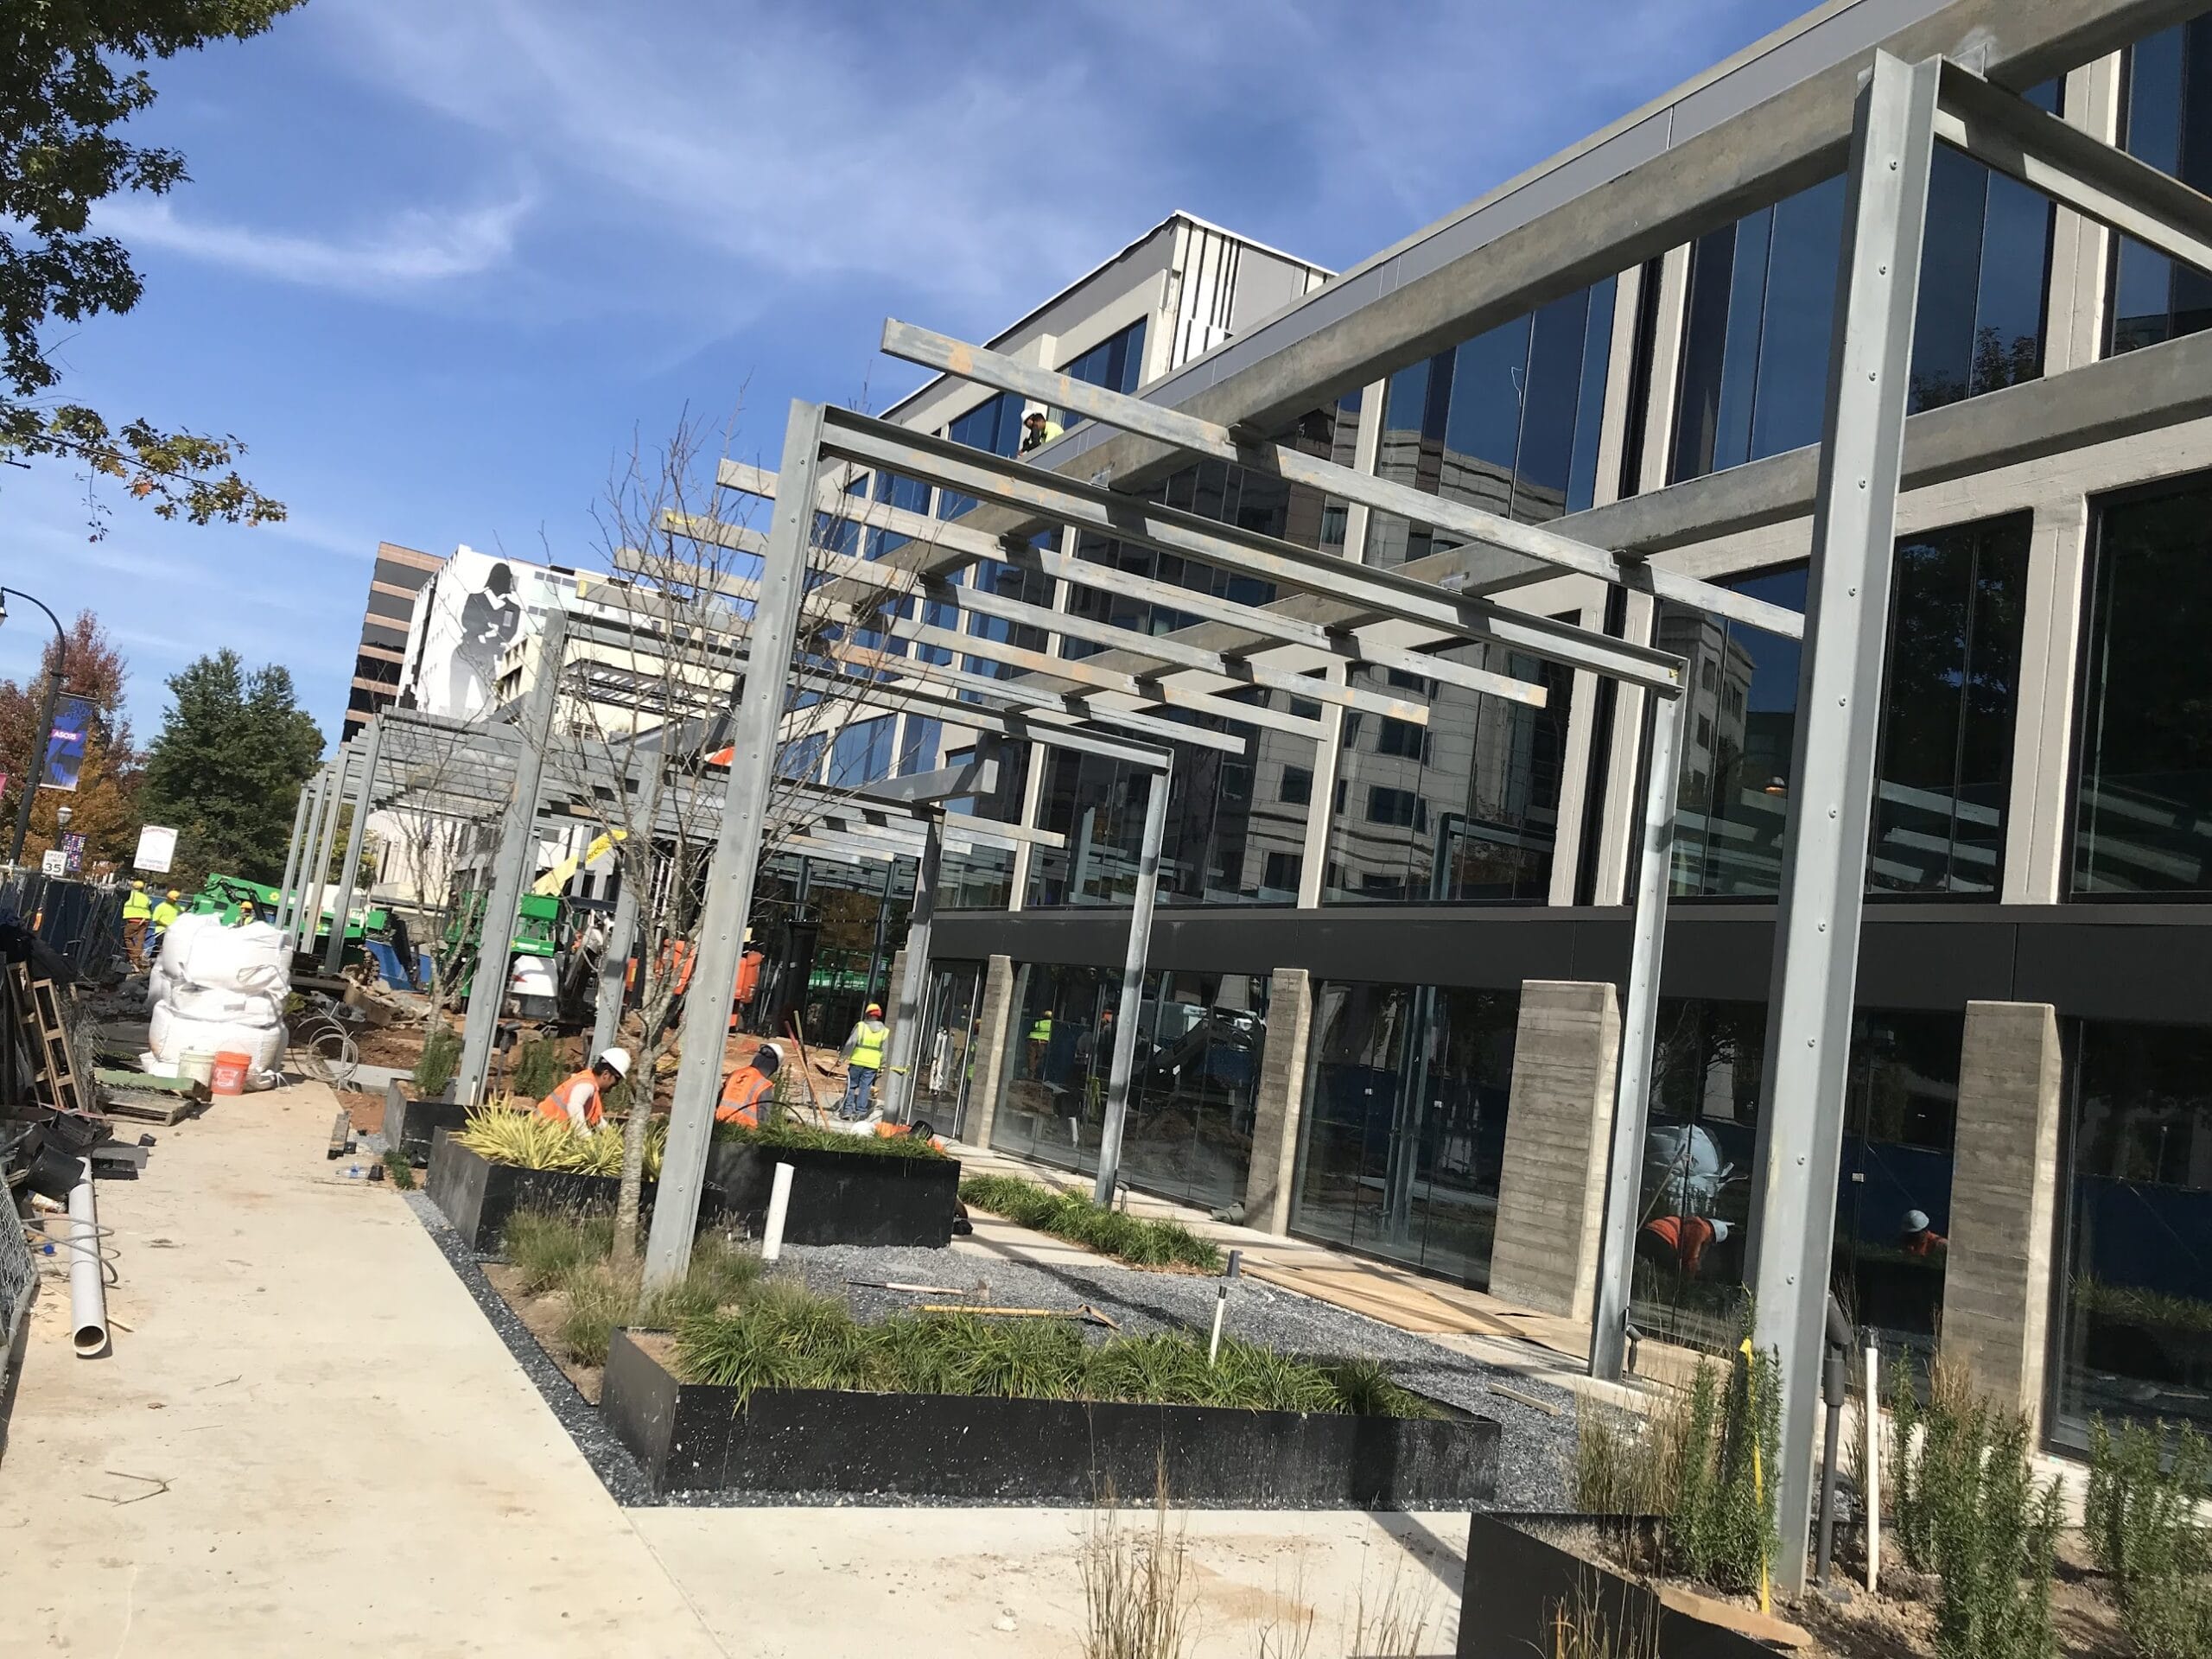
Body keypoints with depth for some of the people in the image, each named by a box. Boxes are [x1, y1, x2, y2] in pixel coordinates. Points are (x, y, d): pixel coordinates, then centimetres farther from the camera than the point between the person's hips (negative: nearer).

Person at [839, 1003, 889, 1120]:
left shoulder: (860, 1026, -2)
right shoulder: (885, 1031, 6)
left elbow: (850, 1043, -7)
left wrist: (844, 1057, -1)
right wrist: (882, 1066, 15)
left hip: (857, 1062, -2)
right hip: (872, 1065, 2)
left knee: (851, 1085, 9)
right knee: (865, 1088, 5)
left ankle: (847, 1109, 7)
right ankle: (860, 1112, 3)